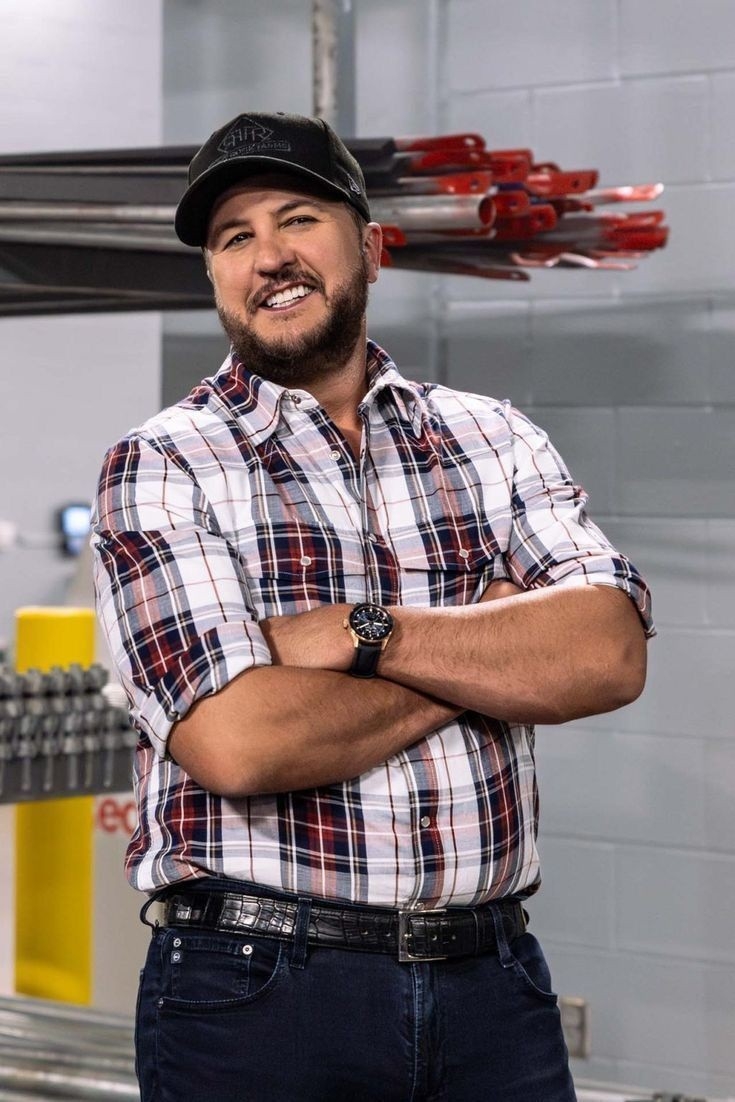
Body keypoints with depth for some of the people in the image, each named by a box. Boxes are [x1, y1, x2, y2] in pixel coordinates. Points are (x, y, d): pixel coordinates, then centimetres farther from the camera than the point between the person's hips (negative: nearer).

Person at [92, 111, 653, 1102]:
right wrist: (490, 650, -6)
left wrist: (362, 635, -16)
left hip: (492, 979, 3)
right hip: (256, 985, -3)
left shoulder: (492, 438, 9)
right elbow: (237, 742, -17)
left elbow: (610, 653, -7)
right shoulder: (162, 467, -3)